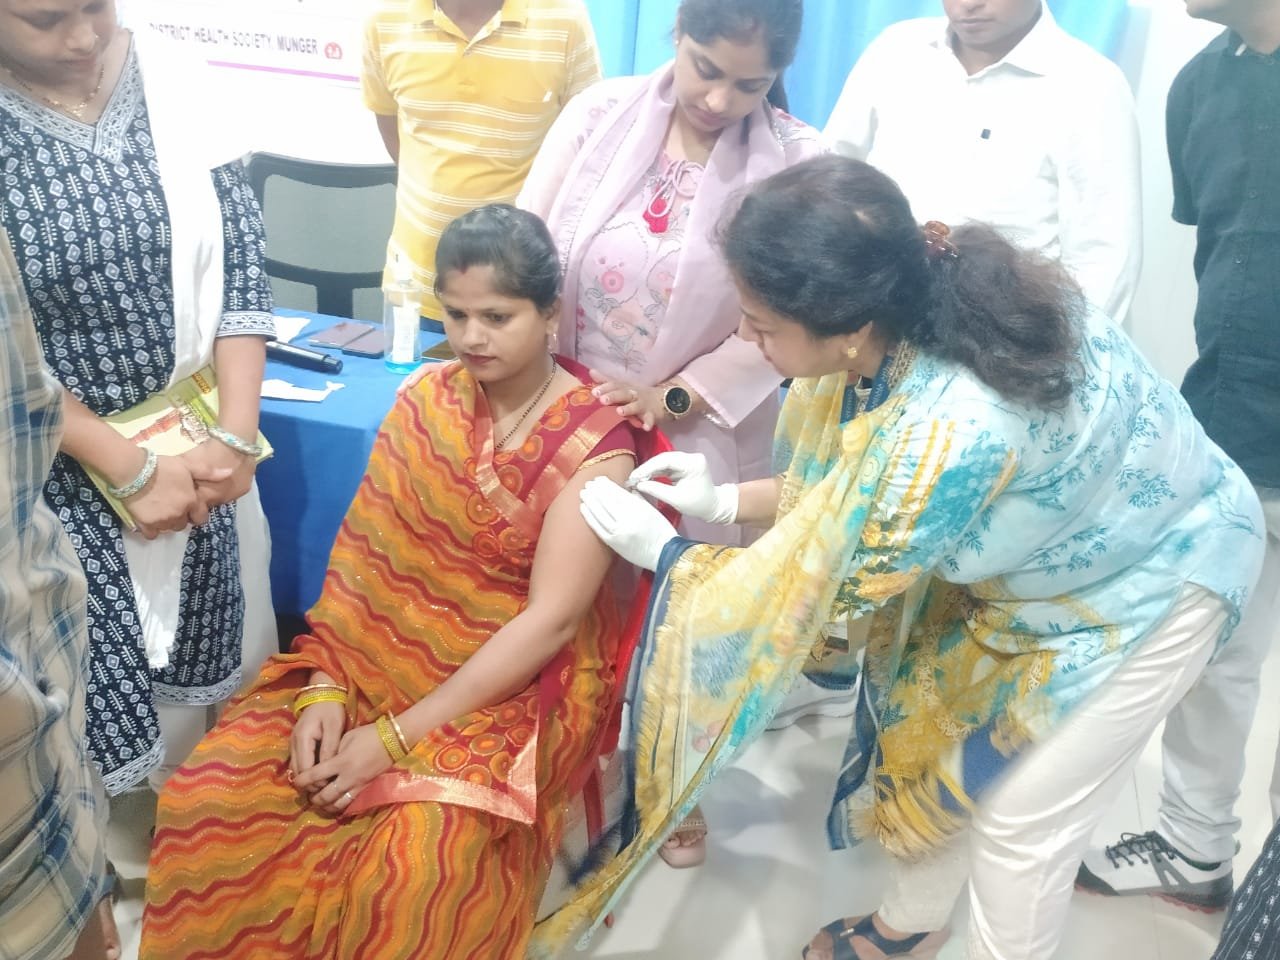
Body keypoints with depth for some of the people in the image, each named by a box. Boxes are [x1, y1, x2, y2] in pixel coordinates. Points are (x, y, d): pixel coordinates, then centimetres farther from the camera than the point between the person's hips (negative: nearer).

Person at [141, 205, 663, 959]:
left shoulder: (595, 444, -14)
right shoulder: (426, 401, 2)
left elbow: (549, 621, -18)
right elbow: (364, 557, 2)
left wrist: (396, 738, -20)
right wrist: (325, 689, -12)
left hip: (518, 686, -5)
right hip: (384, 655, 5)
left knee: (417, 867, -30)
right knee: (211, 795, -13)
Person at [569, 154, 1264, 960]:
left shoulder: (955, 425, -43)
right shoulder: (914, 313, -20)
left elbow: (837, 577, -25)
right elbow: (853, 487, -1)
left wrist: (660, 547, -16)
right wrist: (726, 501, -8)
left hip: (1151, 579, -7)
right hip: (1044, 552, 7)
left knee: (1020, 819, 3)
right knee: (936, 740, 16)